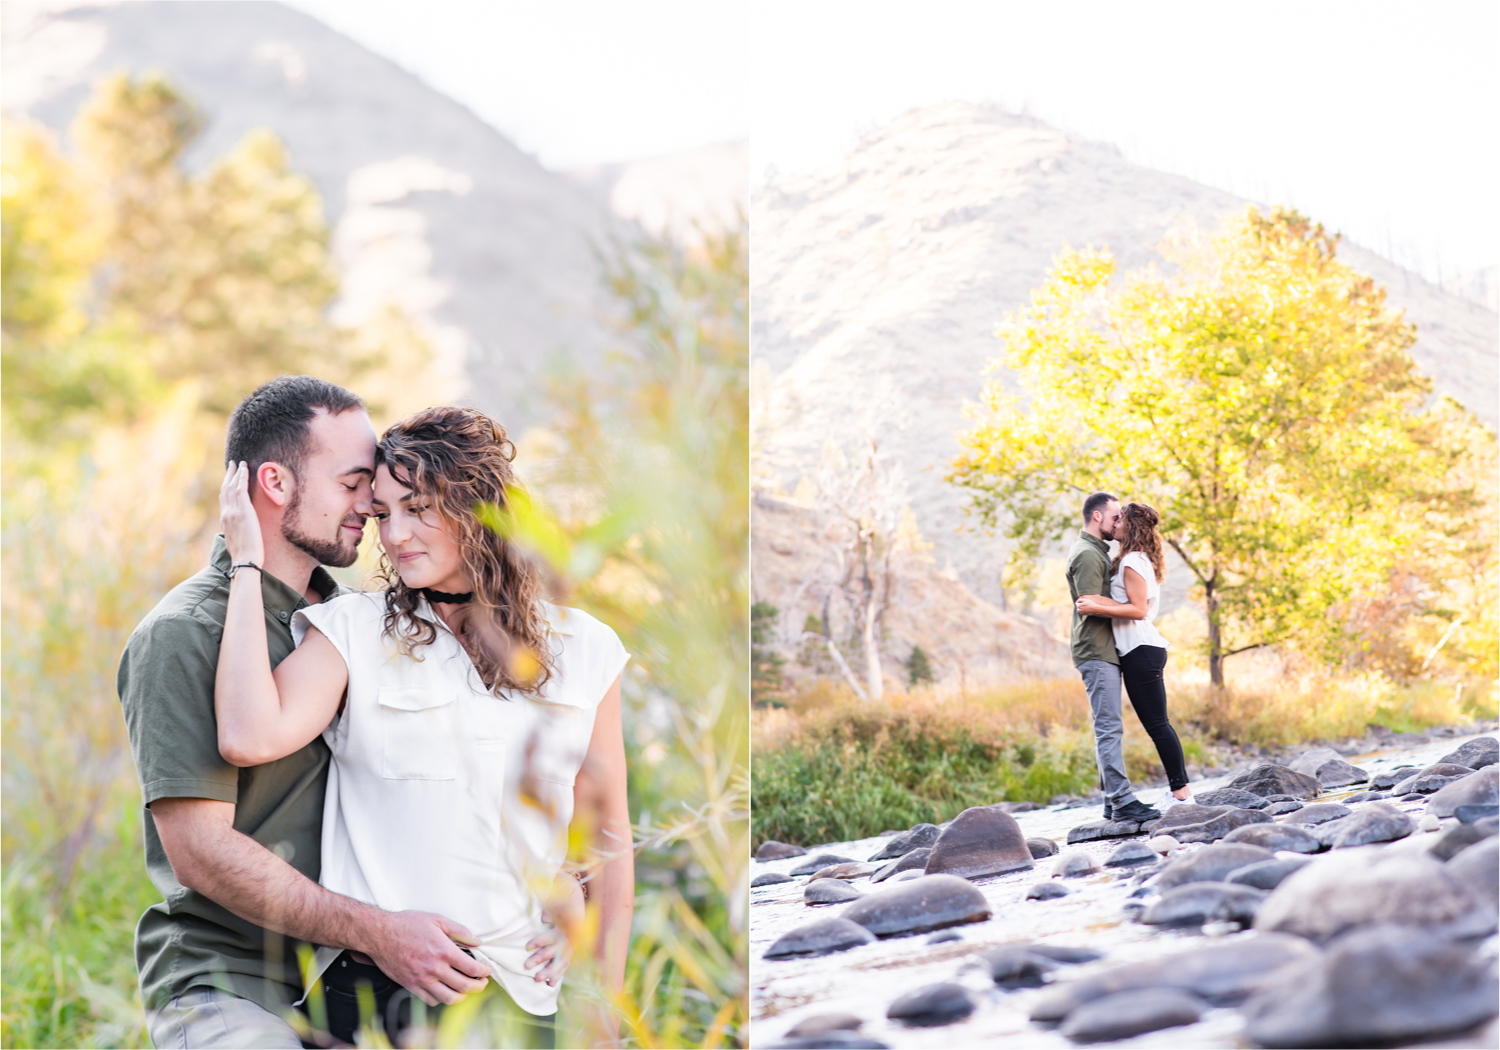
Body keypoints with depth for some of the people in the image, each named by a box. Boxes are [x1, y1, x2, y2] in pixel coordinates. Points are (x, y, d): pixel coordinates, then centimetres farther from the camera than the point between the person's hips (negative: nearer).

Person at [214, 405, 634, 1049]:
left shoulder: (583, 650, 6)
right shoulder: (351, 631, 0)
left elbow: (608, 837, 11)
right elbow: (249, 740, -19)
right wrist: (248, 563, -11)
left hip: (518, 992, 2)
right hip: (368, 989, -1)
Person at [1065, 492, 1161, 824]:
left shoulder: (1094, 550, 20)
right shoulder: (1087, 554, -13)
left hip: (1105, 650, 11)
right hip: (1096, 651, -11)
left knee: (1109, 728, 10)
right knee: (1110, 728, -12)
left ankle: (1112, 800, 13)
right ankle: (1122, 801, -14)